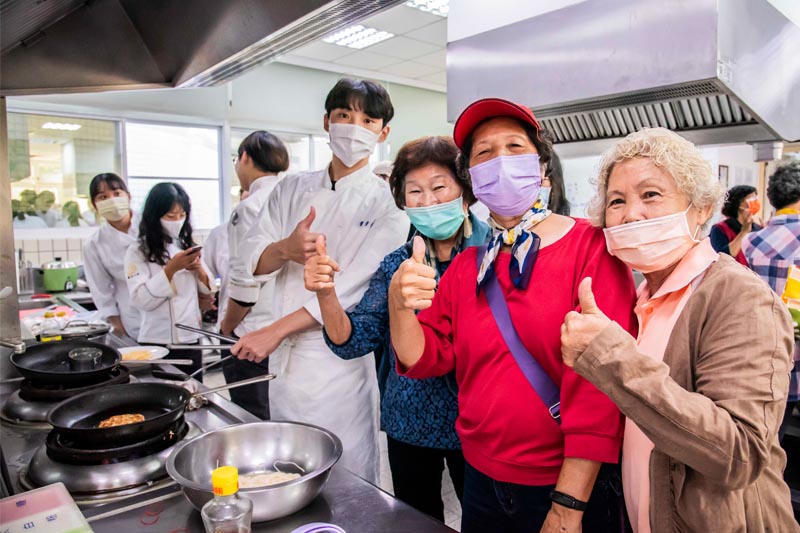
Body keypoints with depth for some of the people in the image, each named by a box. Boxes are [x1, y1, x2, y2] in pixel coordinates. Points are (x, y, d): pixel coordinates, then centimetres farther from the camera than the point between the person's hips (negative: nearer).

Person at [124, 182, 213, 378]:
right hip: (157, 343, -4)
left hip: (191, 340, 4)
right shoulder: (138, 251, -7)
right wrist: (171, 269, -24)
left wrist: (198, 269, -10)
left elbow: (209, 289, 9)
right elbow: (141, 299, -17)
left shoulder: (187, 245, 9)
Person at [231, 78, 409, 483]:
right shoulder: (292, 189, 9)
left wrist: (275, 331, -15)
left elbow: (356, 284, -14)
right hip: (284, 358, 5)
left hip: (340, 362, -4)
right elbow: (253, 259, 5)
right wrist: (285, 249, -19)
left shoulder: (387, 203, -5)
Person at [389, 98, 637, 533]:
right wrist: (400, 304, -20)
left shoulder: (590, 247, -13)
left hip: (569, 487, -4)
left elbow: (600, 379, -18)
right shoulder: (466, 267, 3)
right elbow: (424, 360, 0)